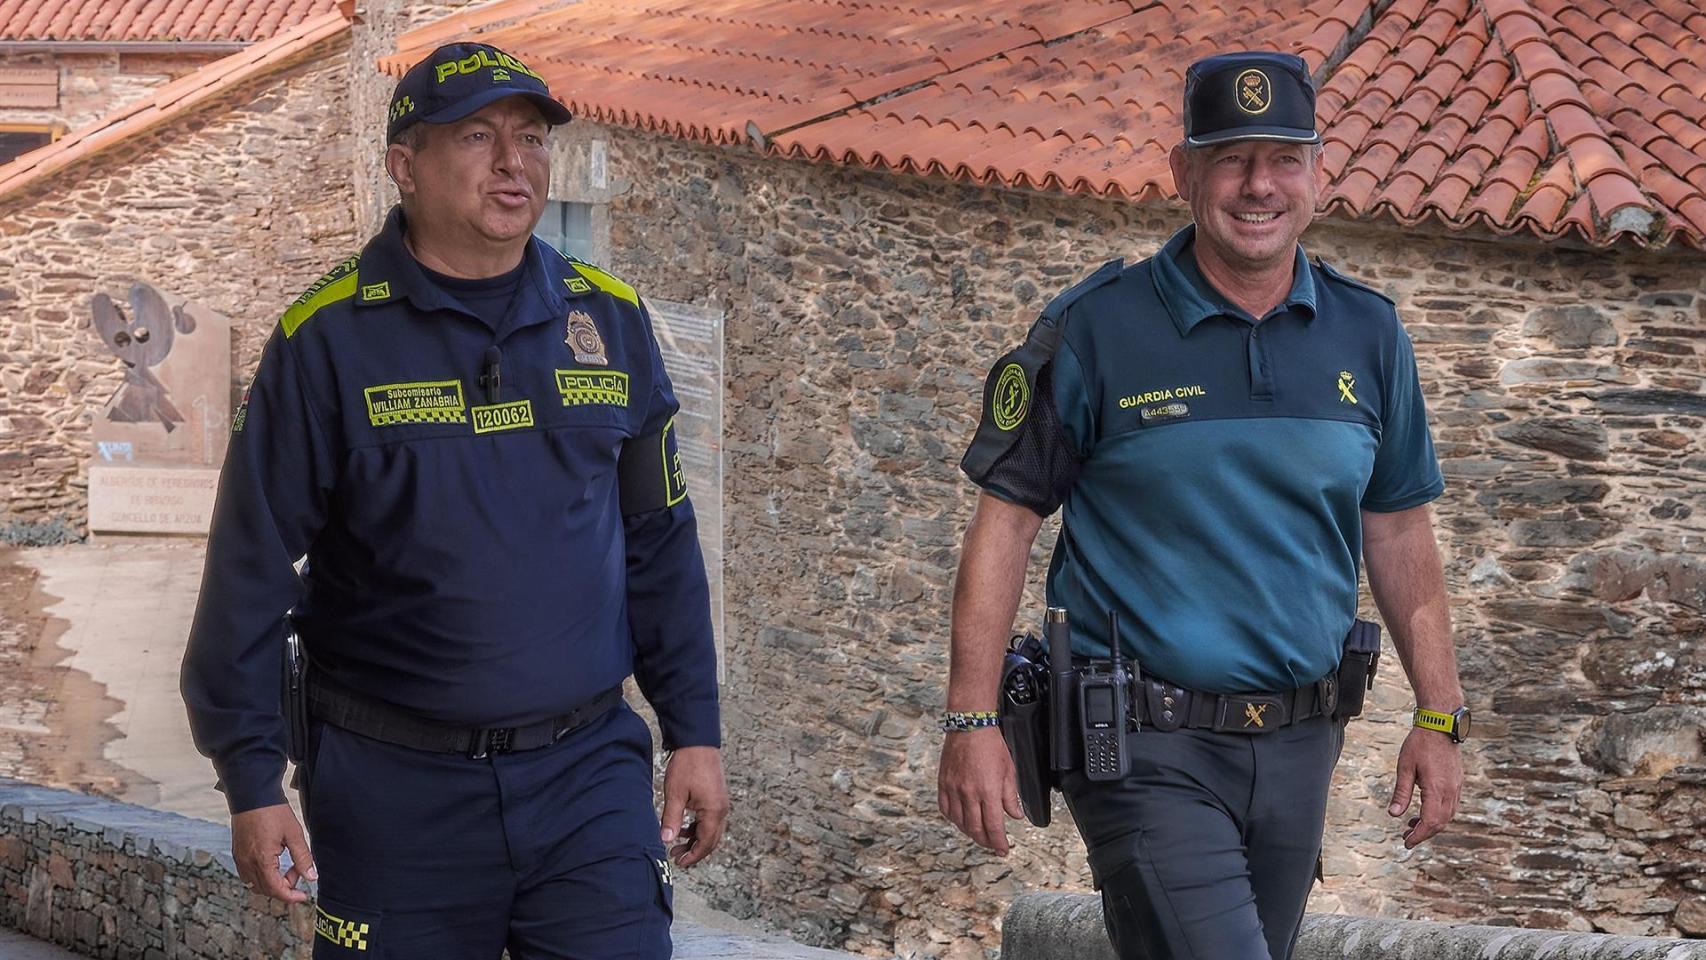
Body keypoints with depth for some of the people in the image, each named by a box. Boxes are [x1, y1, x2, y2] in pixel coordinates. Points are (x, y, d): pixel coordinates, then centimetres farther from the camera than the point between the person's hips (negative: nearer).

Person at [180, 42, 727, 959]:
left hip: (588, 773, 2)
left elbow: (659, 546, 11)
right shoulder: (329, 338, -6)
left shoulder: (609, 319, 5)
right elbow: (252, 567, -5)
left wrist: (693, 733, 8)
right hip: (396, 783, -2)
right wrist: (252, 777, -8)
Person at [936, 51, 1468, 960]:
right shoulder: (1095, 329, -6)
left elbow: (1397, 531, 14)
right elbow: (1005, 519, -4)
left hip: (1299, 745, 5)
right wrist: (971, 722, -10)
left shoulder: (1367, 333, 6)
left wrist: (1439, 718, 11)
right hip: (1148, 748, -5)